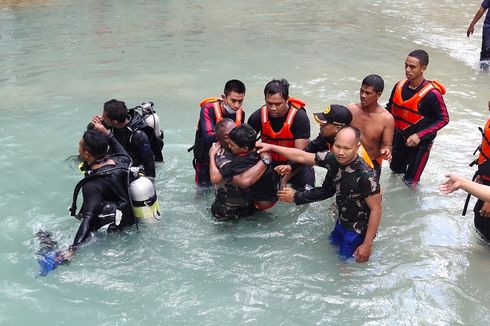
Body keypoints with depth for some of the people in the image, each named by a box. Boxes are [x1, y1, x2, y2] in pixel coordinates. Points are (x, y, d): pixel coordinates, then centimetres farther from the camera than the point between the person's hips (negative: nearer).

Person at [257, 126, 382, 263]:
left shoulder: (366, 175, -32)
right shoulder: (333, 158, -14)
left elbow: (376, 209, -25)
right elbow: (302, 157, -3)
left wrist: (367, 245, -22)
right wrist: (271, 147, -2)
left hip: (357, 231, -7)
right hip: (341, 223, 7)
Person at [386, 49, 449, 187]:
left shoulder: (431, 94, -26)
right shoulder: (399, 86, -9)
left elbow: (444, 119, -17)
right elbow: (390, 107, 8)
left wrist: (419, 135, -25)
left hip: (421, 142, -5)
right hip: (400, 138, 5)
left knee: (410, 182, 2)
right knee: (395, 169, 24)